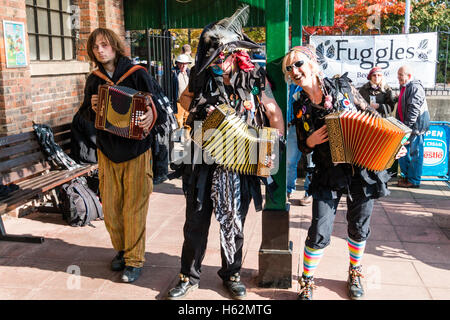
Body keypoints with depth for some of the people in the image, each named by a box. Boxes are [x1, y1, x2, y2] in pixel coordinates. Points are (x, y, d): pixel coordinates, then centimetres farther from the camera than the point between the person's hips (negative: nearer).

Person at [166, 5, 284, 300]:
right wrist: (202, 112, -5)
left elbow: (274, 113, 0)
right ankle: (190, 276, 28)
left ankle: (232, 274, 33)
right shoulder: (201, 75, -3)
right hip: (203, 162, 2)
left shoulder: (253, 77, -8)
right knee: (195, 223, 10)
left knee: (233, 225, 12)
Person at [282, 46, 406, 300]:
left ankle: (355, 273, 39)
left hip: (363, 171, 1)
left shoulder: (342, 86, -2)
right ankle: (307, 283, 15)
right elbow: (302, 147, 10)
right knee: (319, 233, -7)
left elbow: (372, 116, 4)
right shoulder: (300, 107, 1)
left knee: (359, 228, 13)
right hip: (328, 176, 0)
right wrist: (310, 142, -13)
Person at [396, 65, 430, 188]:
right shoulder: (404, 87, 15)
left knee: (415, 153, -1)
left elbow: (414, 108, -24)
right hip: (405, 125, 10)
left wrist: (407, 125, -25)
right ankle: (405, 175, 28)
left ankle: (414, 181, 7)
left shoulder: (415, 87, -17)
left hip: (416, 126, -10)